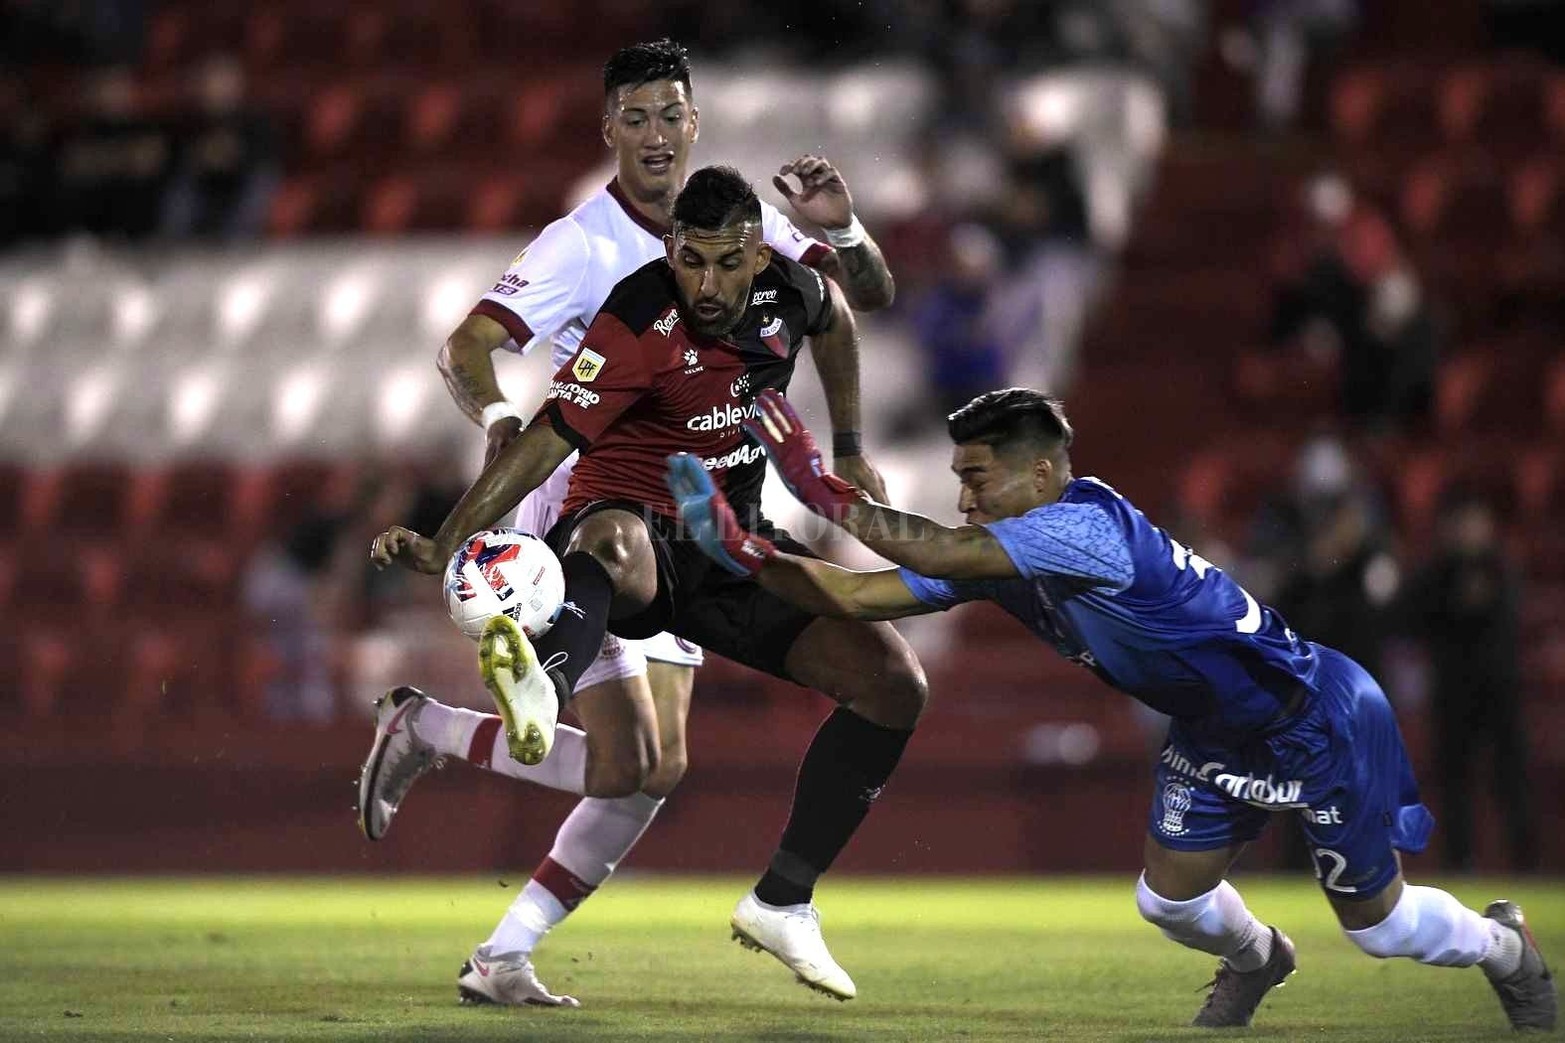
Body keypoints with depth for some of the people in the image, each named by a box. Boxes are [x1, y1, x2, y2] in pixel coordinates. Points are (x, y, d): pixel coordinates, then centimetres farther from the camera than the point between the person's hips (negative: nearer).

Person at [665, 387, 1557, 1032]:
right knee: (1171, 900, 3)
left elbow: (940, 555, -46)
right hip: (1215, 732, 8)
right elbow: (860, 595, -10)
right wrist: (743, 550, -20)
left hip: (1317, 716, -8)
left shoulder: (1085, 525, -34)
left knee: (1376, 923, 4)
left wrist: (821, 489, -41)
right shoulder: (1001, 553, -7)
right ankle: (1255, 960, 38)